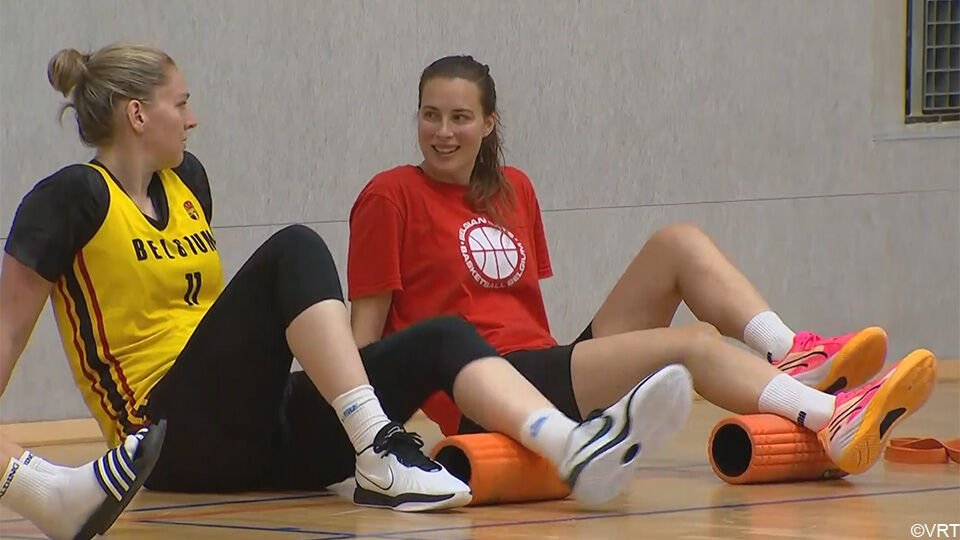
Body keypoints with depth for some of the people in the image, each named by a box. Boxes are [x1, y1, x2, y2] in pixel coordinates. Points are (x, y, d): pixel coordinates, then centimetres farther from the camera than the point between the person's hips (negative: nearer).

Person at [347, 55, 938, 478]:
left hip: (544, 367, 8)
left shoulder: (513, 190, 18)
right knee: (694, 343, -23)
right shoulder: (391, 197, -3)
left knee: (679, 243, -2)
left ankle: (796, 359, -19)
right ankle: (834, 420, -39)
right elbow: (365, 325, -4)